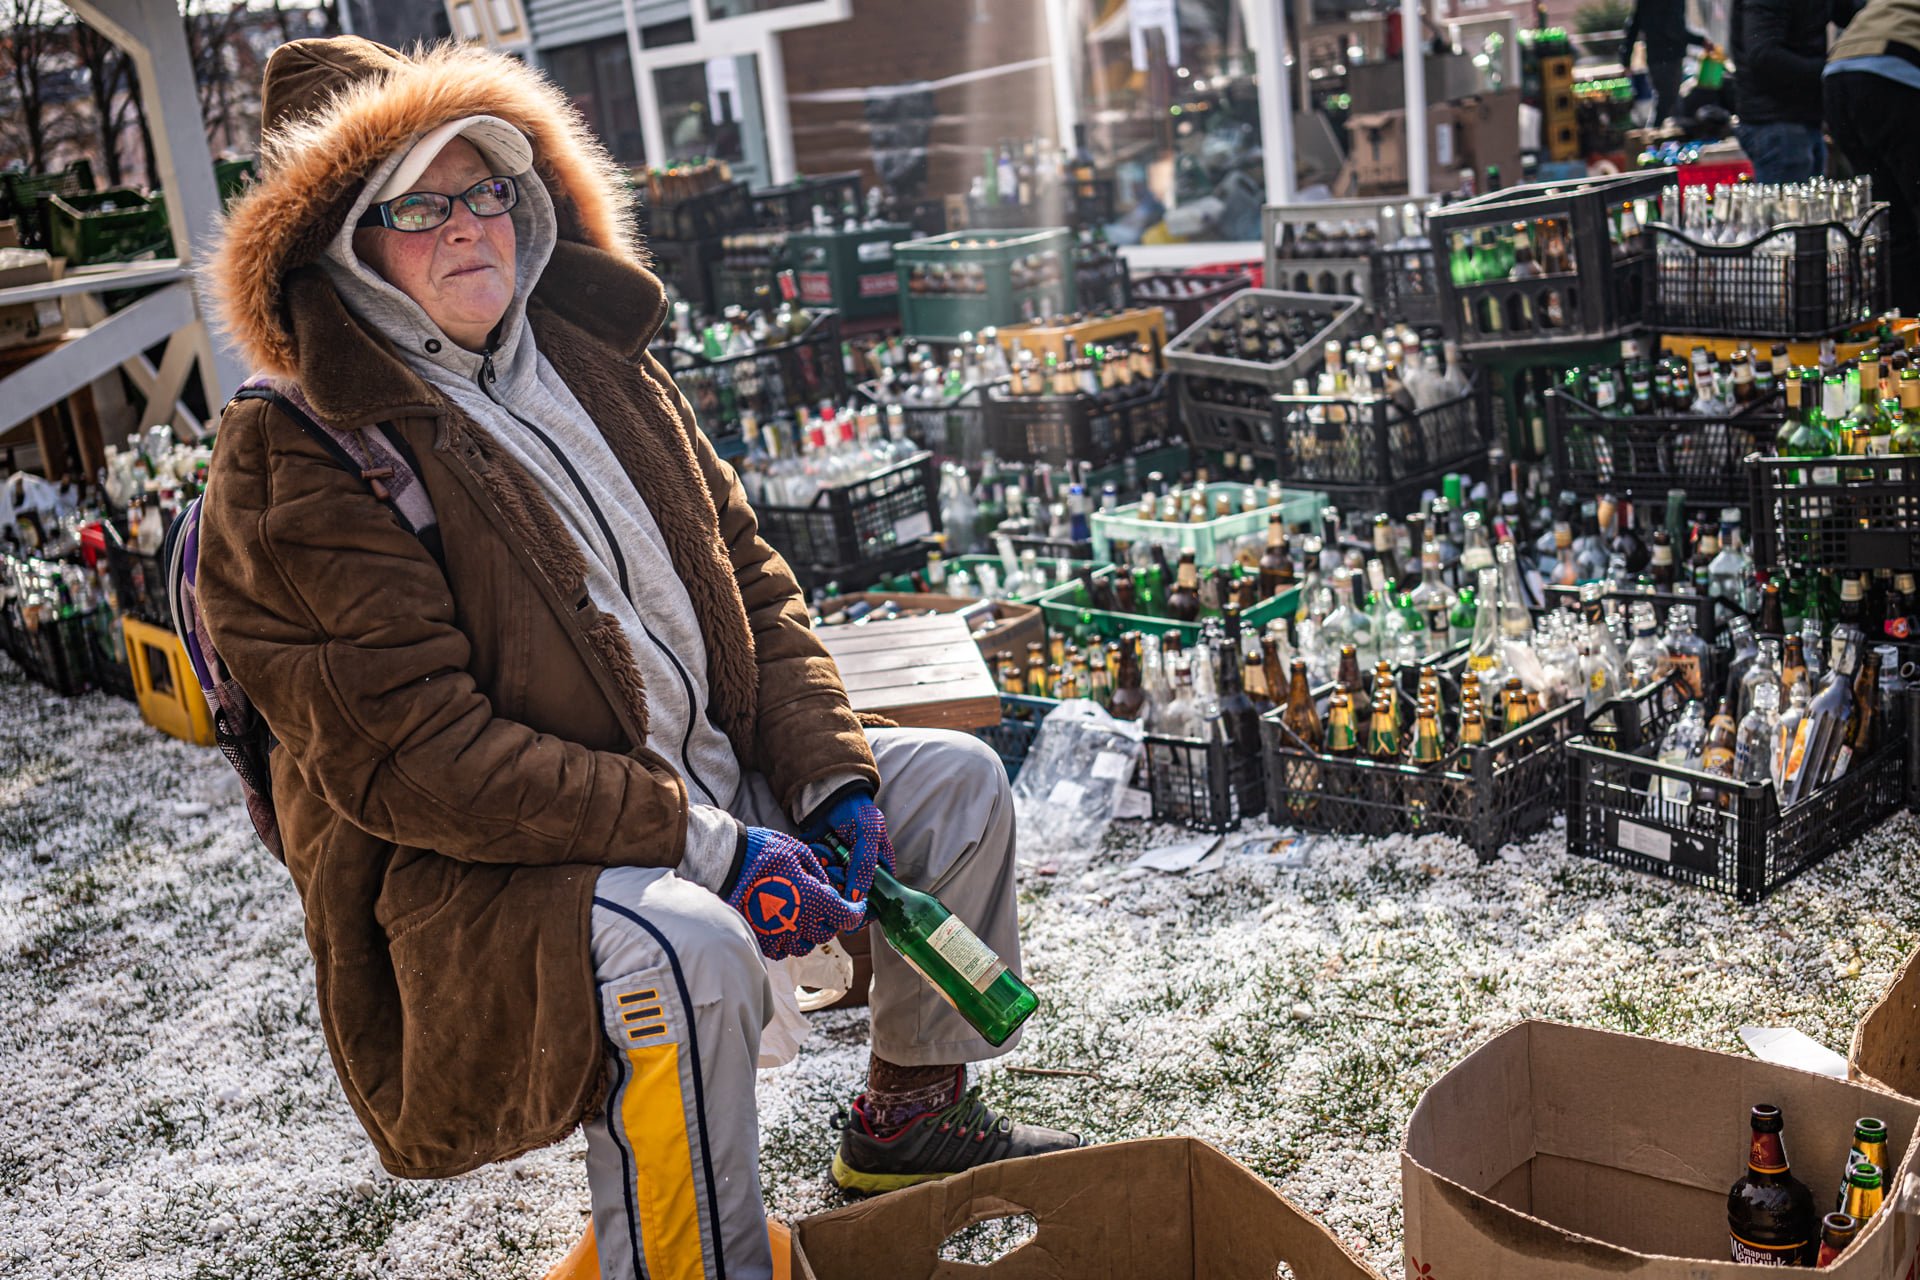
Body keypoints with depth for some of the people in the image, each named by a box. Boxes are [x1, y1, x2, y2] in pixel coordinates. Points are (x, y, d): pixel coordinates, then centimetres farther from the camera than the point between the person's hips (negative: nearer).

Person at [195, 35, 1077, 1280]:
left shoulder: (598, 370, 10)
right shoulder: (294, 467, -14)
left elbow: (750, 578, 11)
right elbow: (410, 754, -23)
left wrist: (831, 777, -4)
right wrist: (707, 846, -26)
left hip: (714, 784, 8)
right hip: (472, 871, -8)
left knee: (954, 778, 9)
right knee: (684, 952, -38)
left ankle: (912, 1111, 25)